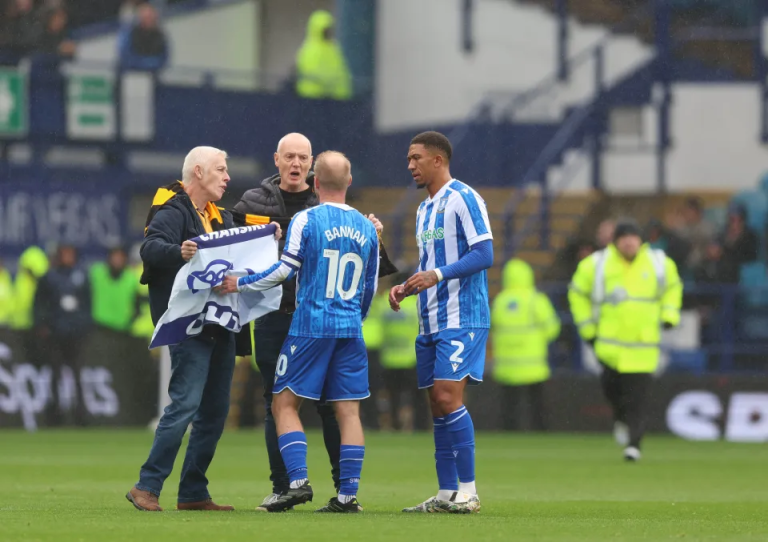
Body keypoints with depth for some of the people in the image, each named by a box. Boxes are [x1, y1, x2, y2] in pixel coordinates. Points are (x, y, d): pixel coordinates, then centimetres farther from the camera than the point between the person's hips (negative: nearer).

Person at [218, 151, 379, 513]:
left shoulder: (306, 221, -7)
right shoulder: (366, 228, 9)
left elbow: (285, 270, -9)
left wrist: (241, 284, 2)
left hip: (310, 325, -4)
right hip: (351, 330, 4)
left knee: (285, 404, 2)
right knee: (348, 411, 4)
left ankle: (298, 481, -12)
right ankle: (348, 494, 0)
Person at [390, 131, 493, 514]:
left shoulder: (463, 199, -8)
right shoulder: (424, 210, 20)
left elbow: (484, 254, -16)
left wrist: (437, 275, -25)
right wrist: (405, 289, 10)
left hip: (461, 319, -9)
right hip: (430, 321, 9)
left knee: (448, 397, -15)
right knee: (437, 404, 7)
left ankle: (468, 491, -11)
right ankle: (447, 493, 10)